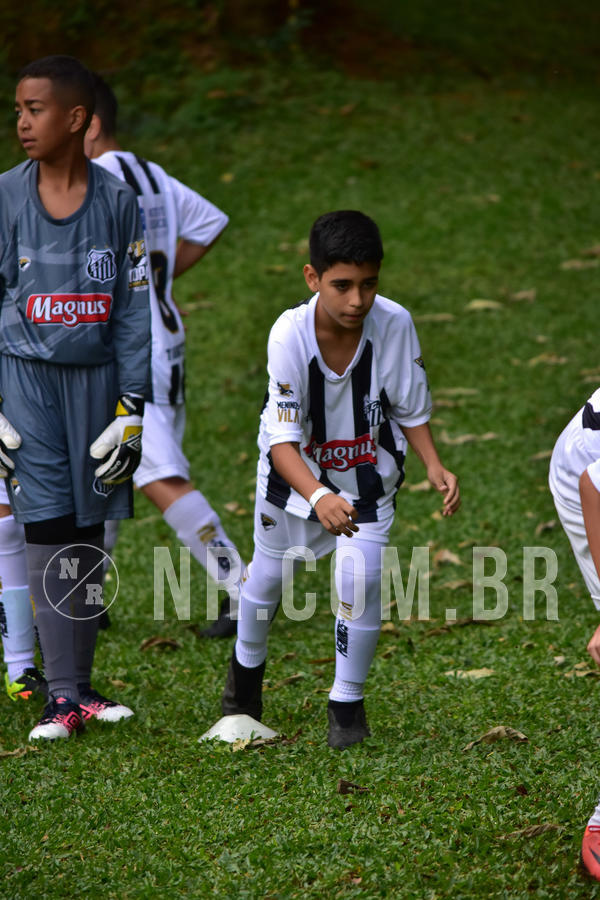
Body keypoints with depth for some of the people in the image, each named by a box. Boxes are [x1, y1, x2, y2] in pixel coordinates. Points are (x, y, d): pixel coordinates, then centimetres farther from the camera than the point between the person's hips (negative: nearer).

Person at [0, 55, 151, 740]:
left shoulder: (117, 201, 3)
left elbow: (133, 312, 5)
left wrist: (131, 406, 0)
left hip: (96, 376, 2)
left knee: (89, 531, 3)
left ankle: (80, 685, 9)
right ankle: (62, 695, -6)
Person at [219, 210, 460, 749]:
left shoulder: (394, 325, -27)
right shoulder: (290, 334, -33)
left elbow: (411, 410, -10)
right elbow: (283, 440, -35)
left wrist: (434, 466, -26)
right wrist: (318, 498, -51)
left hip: (368, 472, 0)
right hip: (295, 469, 0)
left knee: (359, 577, -15)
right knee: (269, 572, 18)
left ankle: (348, 703, 7)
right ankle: (247, 665, 50)